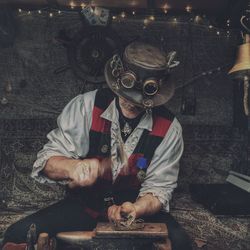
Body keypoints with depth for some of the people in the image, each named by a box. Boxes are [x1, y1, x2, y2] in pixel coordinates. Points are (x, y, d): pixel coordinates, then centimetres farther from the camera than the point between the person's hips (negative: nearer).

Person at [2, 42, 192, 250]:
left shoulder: (169, 129, -12)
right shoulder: (85, 107, -14)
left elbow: (158, 188, -8)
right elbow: (48, 160, -12)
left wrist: (135, 209, -30)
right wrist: (72, 168, -35)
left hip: (140, 207, 1)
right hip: (84, 204, 0)